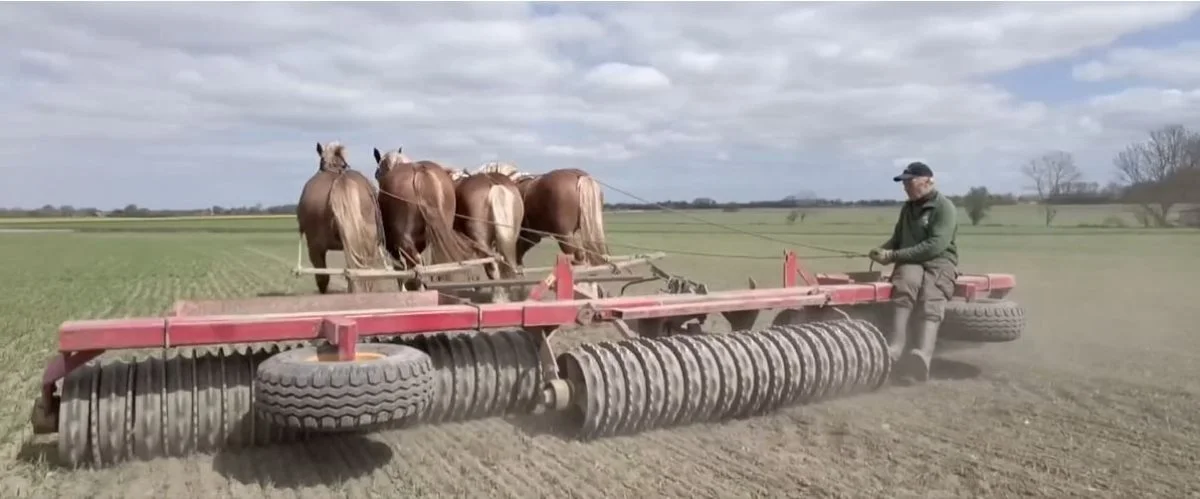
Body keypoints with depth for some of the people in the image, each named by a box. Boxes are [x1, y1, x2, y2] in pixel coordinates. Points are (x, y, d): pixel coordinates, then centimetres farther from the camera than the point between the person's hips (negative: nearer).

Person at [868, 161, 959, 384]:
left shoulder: (945, 208, -4)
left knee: (932, 301, -34)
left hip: (939, 262, -4)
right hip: (911, 261, 4)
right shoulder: (908, 208, 18)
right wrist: (883, 250, 3)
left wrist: (895, 256, -18)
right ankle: (895, 348, -47)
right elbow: (897, 238, 28)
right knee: (906, 283, -34)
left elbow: (935, 246, -16)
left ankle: (921, 357, -58)